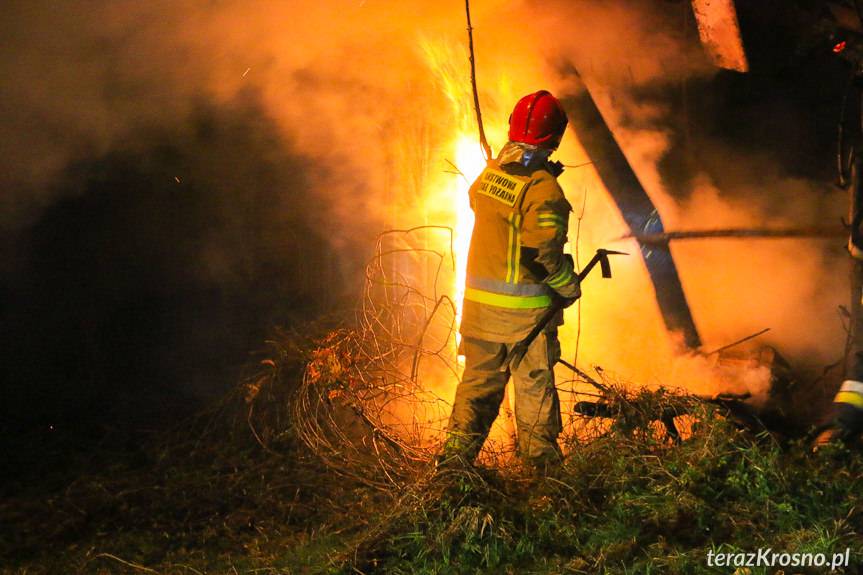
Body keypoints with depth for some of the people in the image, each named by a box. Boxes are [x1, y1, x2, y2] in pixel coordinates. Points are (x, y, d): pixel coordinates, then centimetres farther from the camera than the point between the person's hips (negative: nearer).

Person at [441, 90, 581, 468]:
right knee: (535, 384, 10)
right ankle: (541, 459, 21)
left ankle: (457, 448, 12)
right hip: (525, 308, -5)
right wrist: (569, 286, -8)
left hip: (479, 301, 5)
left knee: (479, 379, 15)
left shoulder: (487, 175, 1)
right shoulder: (543, 188, -19)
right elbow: (543, 253, -23)